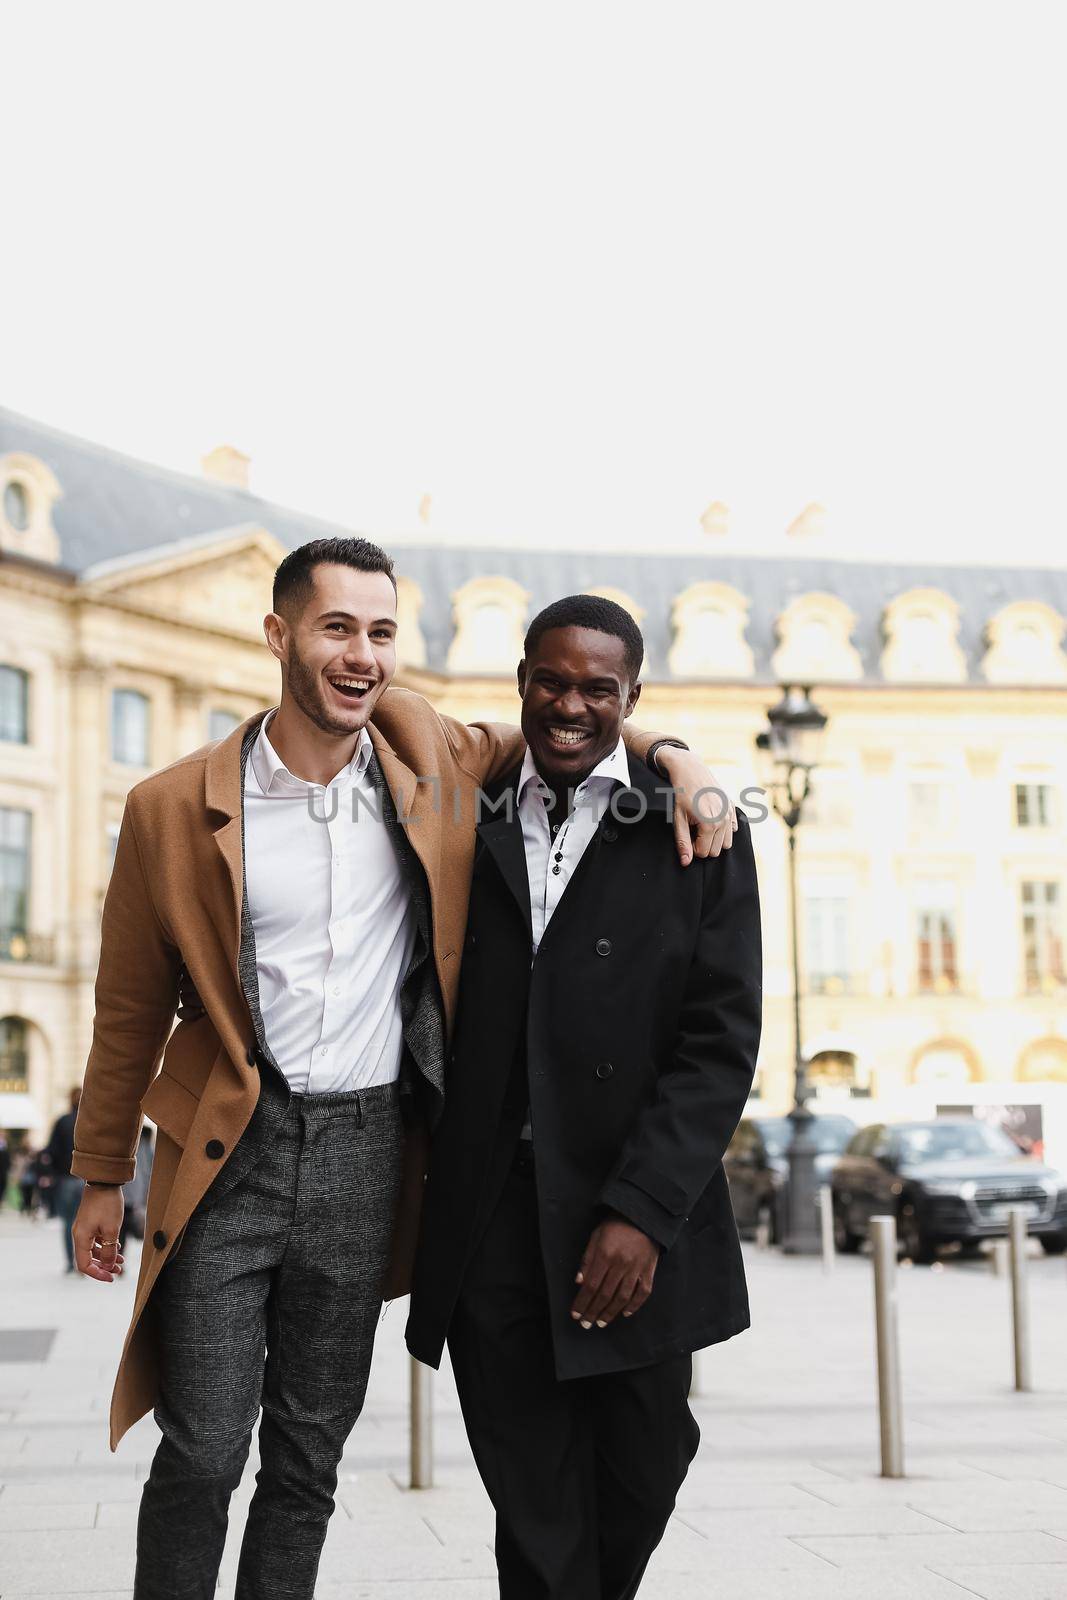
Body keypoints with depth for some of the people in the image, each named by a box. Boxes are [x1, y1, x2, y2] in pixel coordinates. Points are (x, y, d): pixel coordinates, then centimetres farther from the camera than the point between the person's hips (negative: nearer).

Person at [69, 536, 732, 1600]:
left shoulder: (425, 760, 0)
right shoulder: (174, 807, -5)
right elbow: (130, 1009, 4)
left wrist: (669, 752, -2)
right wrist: (102, 1176, 10)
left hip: (365, 1152, 2)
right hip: (228, 1151, -2)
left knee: (309, 1455, 12)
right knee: (202, 1453, -2)